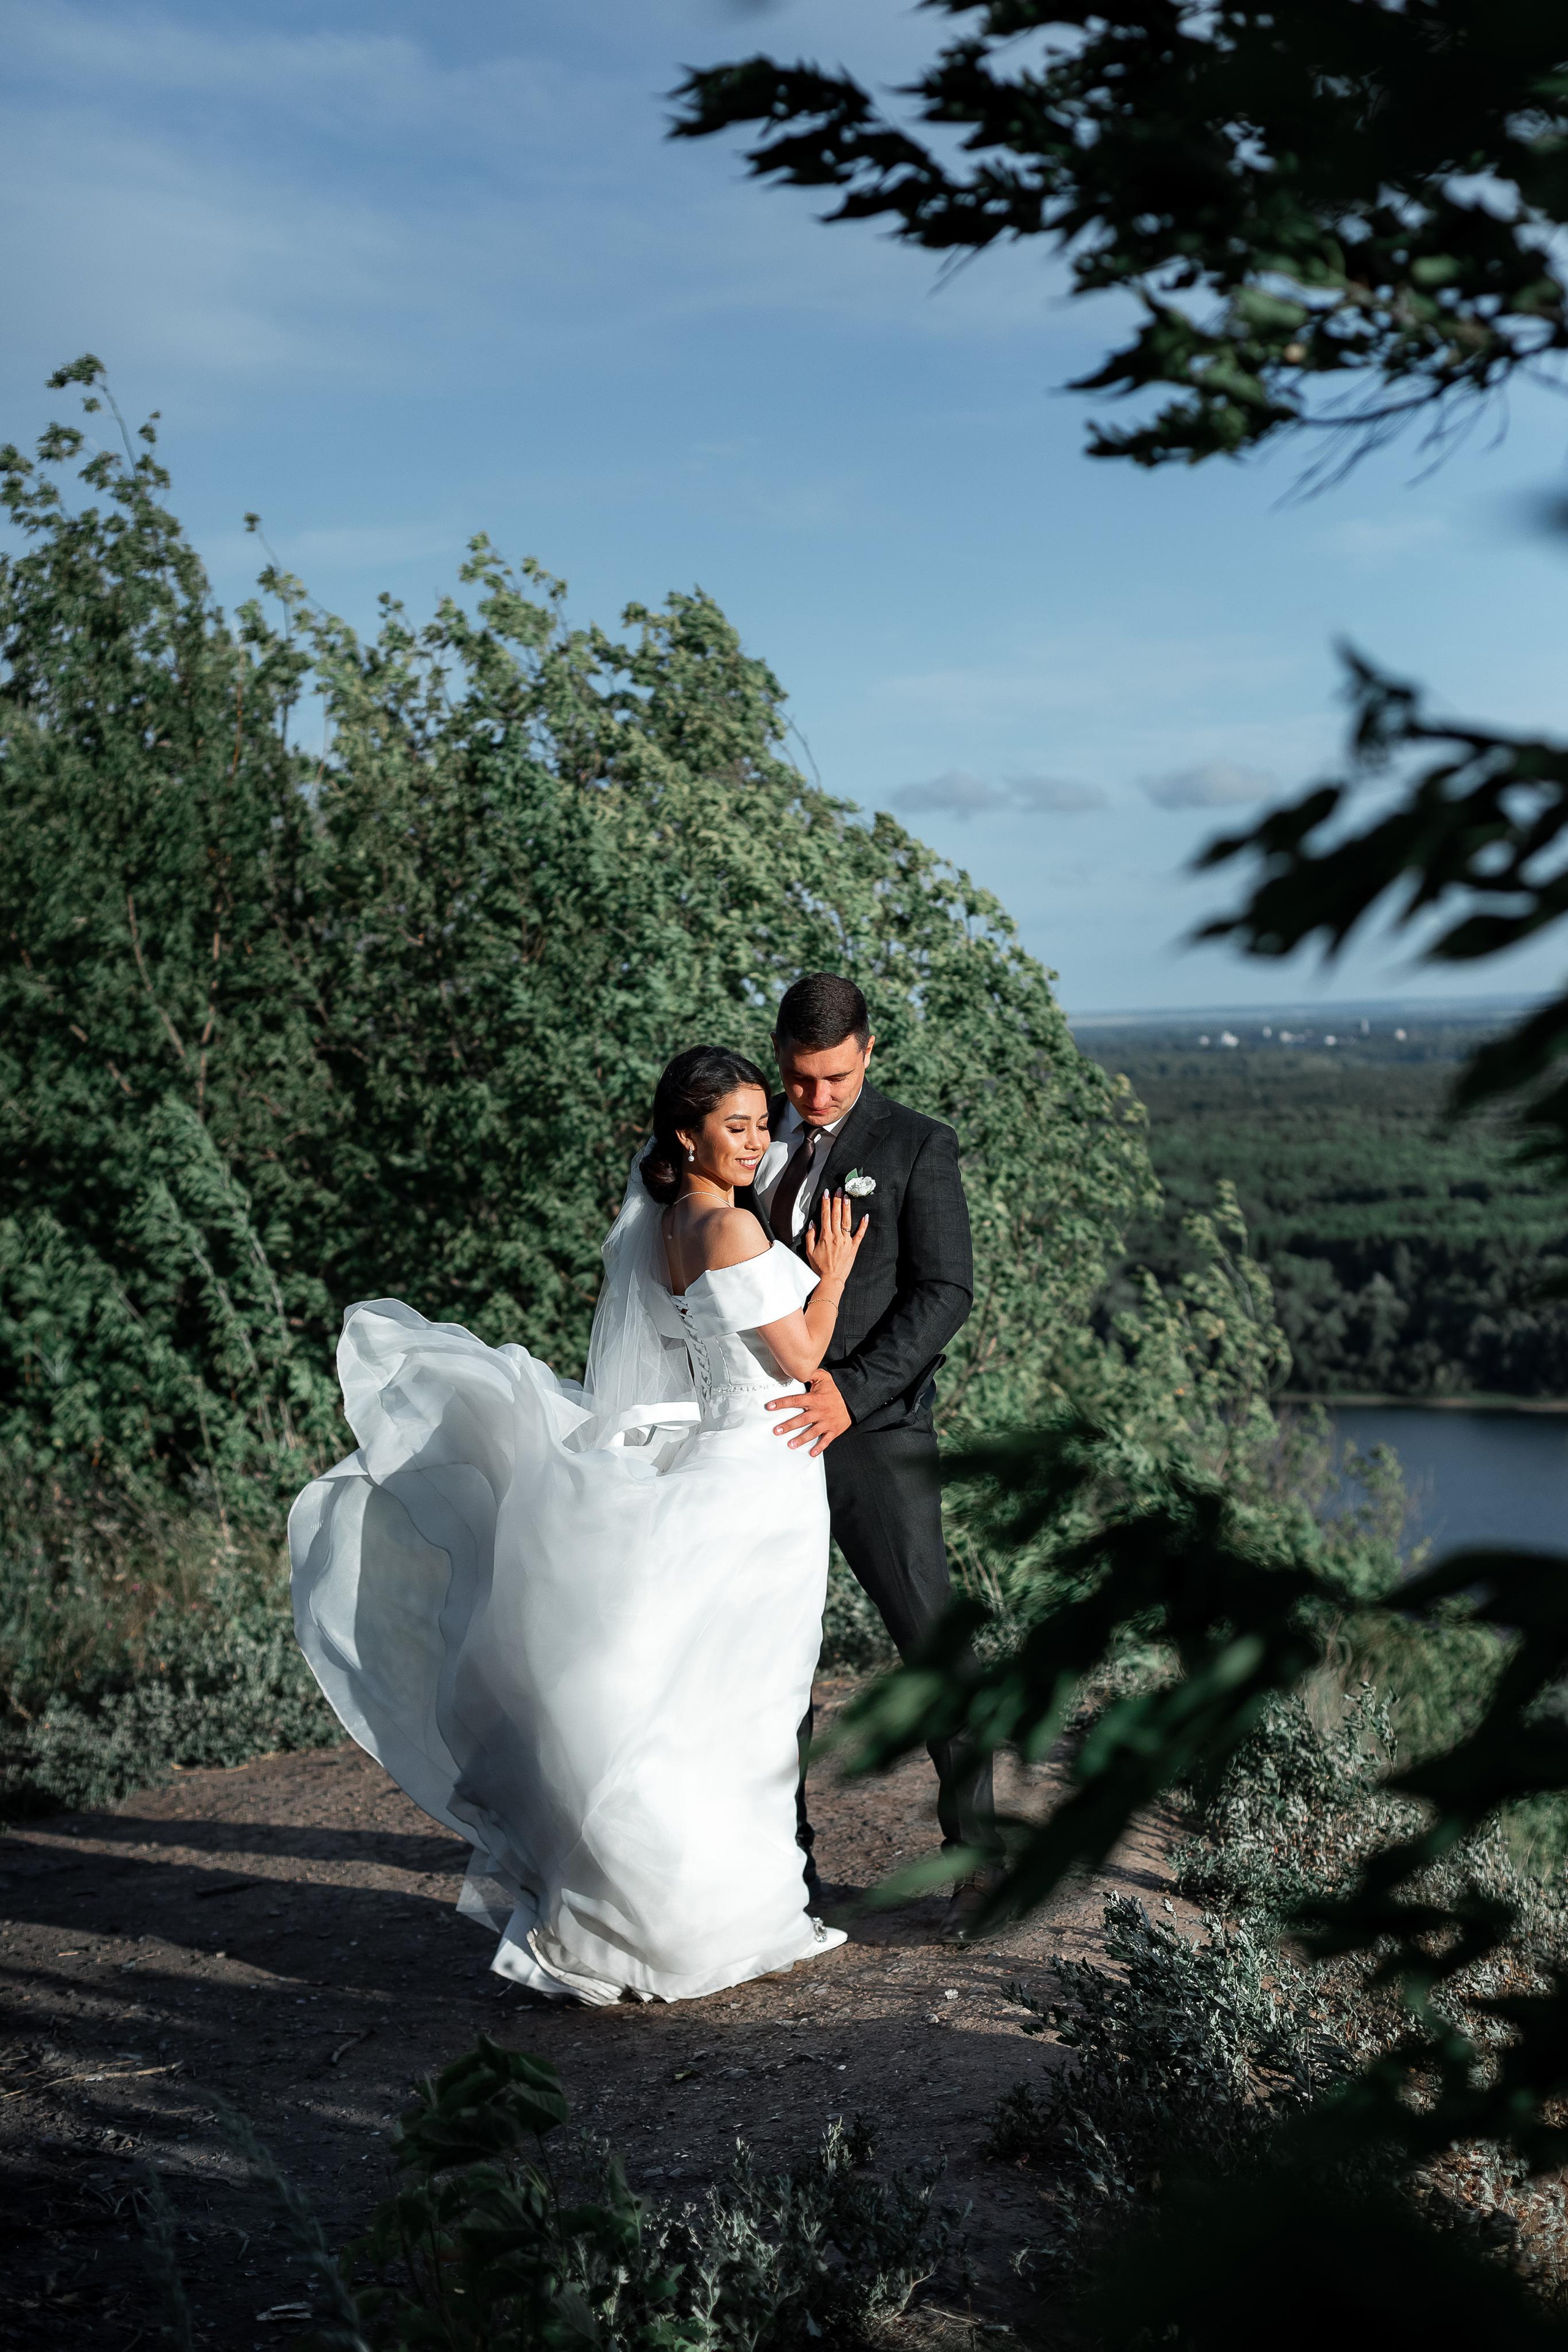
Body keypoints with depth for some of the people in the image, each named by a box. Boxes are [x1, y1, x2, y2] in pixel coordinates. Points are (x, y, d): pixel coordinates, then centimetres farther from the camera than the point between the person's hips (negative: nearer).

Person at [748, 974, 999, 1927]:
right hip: (767, 1425, 4)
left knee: (934, 1641, -2)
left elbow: (945, 1292, -9)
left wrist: (849, 1392, -20)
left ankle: (976, 1856, 10)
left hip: (872, 1432, -4)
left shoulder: (916, 1146, -2)